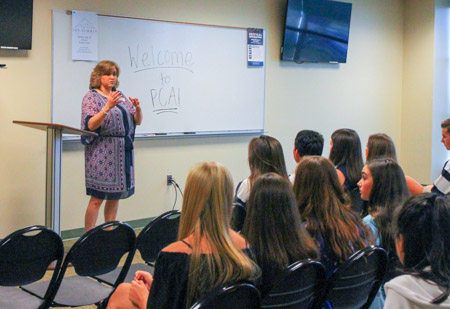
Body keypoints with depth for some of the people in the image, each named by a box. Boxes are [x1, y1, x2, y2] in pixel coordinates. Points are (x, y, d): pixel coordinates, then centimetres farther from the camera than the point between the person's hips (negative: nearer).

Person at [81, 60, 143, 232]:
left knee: (115, 197, 10)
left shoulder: (120, 96, 15)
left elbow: (137, 121, 13)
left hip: (123, 152, 7)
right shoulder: (91, 97, -3)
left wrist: (137, 108, -8)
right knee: (97, 198, -6)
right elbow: (91, 125, -16)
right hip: (102, 153, -6)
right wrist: (107, 107, -27)